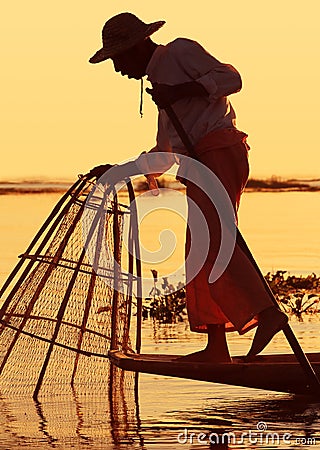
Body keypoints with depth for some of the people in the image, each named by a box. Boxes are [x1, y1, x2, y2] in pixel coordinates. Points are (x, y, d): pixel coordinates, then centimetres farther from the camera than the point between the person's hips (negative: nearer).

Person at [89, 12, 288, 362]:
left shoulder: (181, 51, 4)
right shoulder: (160, 79, 31)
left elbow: (230, 78, -10)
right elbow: (165, 154, 34)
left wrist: (180, 92, -17)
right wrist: (118, 171, 31)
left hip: (219, 152, -10)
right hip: (202, 165, 10)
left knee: (211, 241, -24)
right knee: (200, 253, 6)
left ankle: (265, 312, -37)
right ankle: (216, 346, 5)